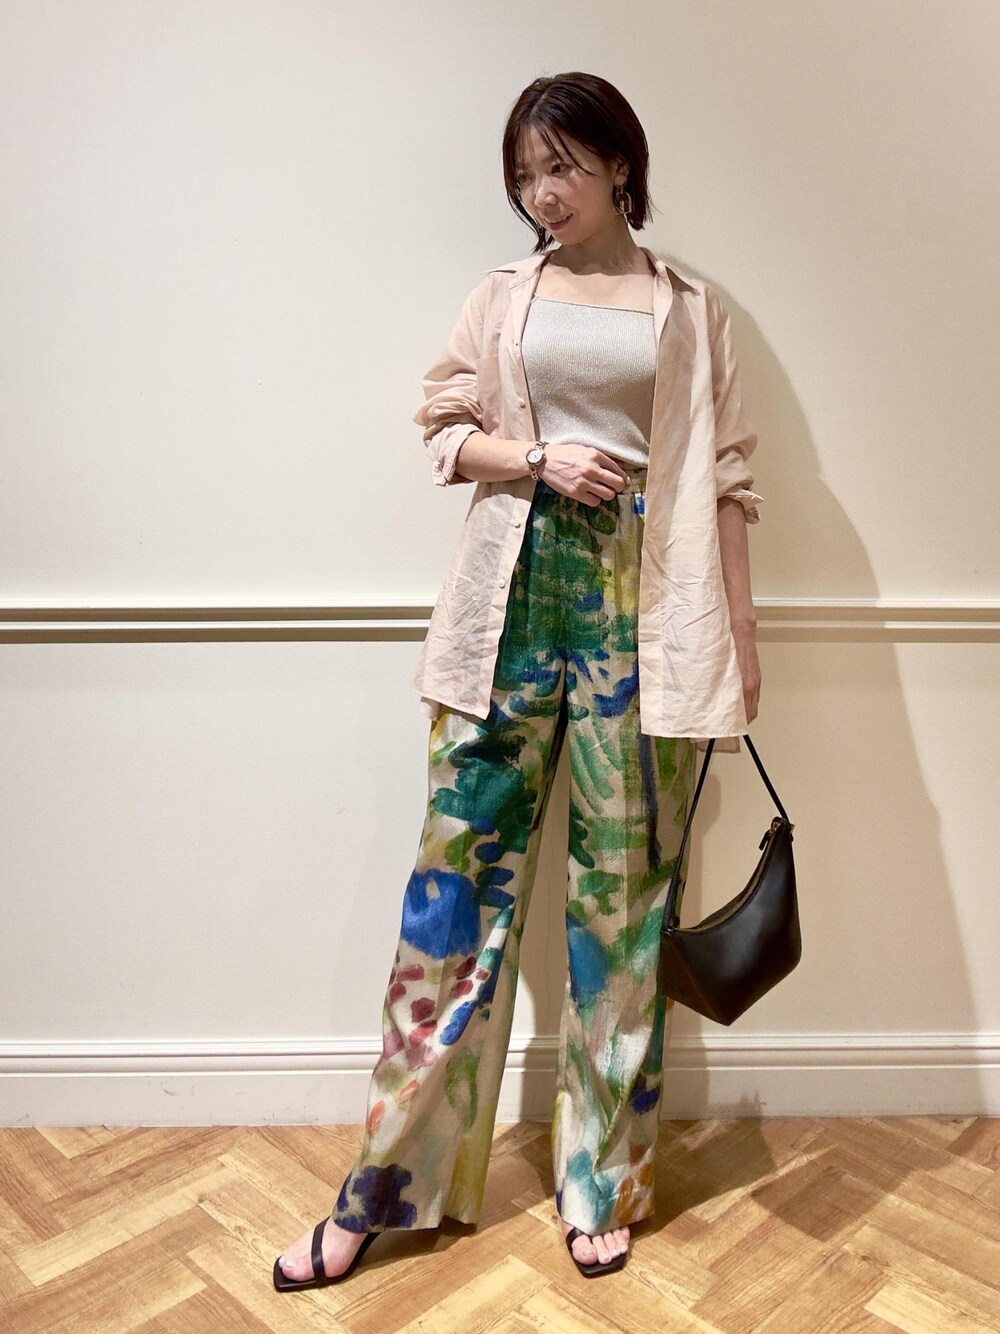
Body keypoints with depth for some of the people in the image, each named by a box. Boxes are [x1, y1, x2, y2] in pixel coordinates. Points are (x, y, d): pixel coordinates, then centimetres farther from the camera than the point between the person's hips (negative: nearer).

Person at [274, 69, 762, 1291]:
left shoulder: (691, 311, 10)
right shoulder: (501, 297, 13)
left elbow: (721, 478, 7)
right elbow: (446, 432, 11)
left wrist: (740, 634, 3)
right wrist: (543, 460, -9)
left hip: (642, 593, 0)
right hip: (519, 582, 1)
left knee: (624, 880, 3)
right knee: (462, 858, 0)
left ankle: (604, 1179, 20)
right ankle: (389, 1180, 14)